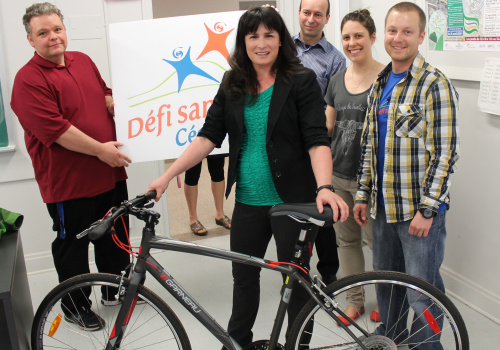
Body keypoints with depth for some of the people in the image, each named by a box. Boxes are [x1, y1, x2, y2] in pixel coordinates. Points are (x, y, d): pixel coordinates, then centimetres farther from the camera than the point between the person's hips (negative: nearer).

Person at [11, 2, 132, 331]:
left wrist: (118, 106, -3)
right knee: (72, 246, 10)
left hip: (109, 173, 7)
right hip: (68, 182, -7)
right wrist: (100, 149, -19)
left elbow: (105, 96, 19)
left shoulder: (83, 61, 8)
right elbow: (55, 130, -22)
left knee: (115, 237, 20)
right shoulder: (29, 79, -15)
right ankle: (76, 306, 29)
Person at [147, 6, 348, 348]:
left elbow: (317, 139, -15)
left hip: (291, 201, -4)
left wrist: (324, 187, -31)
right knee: (243, 275, 19)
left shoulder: (302, 81, -7)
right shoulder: (232, 86, 6)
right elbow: (208, 136, 2)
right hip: (248, 202, 5)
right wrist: (166, 176, -5)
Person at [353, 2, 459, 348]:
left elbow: (445, 153, -15)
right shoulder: (380, 83, 11)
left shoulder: (434, 84, -11)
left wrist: (426, 209, -17)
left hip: (420, 210, -7)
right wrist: (363, 194, 13)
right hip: (384, 205, 7)